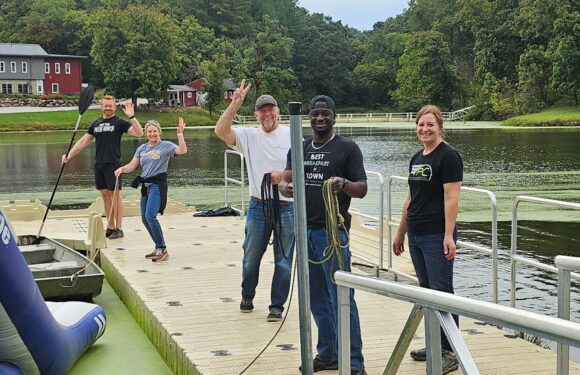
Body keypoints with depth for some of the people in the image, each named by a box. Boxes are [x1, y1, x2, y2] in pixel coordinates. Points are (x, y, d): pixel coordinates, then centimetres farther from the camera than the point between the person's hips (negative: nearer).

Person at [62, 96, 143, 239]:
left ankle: (119, 228, 1)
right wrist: (69, 155, 8)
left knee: (115, 194, -4)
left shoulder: (119, 122, -2)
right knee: (105, 195, 9)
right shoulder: (96, 124, 15)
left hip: (113, 164, -6)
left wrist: (131, 117, -26)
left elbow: (139, 133, -14)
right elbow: (83, 141, 17)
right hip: (99, 164, 6)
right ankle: (110, 227, 16)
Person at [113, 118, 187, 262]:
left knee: (150, 215, -20)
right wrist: (122, 169, -10)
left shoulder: (166, 145, -2)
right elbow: (132, 165, 10)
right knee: (145, 219, 9)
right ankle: (159, 248, 22)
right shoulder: (142, 148, 16)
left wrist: (180, 133, -26)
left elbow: (182, 150, -18)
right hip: (146, 185, 7)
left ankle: (162, 249, -11)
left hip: (158, 185, -7)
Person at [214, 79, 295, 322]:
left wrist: (283, 175, -14)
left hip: (287, 206, -1)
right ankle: (247, 297, 34)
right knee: (251, 257, 11)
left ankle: (277, 306, 17)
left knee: (283, 260, 4)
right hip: (258, 207, 1)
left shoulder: (291, 135, 1)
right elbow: (221, 131, -14)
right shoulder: (248, 136, 2)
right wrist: (235, 103, -21)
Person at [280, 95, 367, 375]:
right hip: (306, 231, 6)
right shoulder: (299, 149, 15)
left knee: (341, 298, -6)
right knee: (317, 299, 12)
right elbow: (285, 181, 6)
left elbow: (362, 189, -4)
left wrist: (344, 184, -26)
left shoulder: (347, 148, -1)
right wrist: (286, 187, -18)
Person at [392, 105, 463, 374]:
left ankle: (450, 352, 0)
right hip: (416, 236, 8)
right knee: (426, 290, 13)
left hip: (437, 236, -8)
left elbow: (451, 198, -15)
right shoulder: (416, 159, 16)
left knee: (441, 292, -6)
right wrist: (400, 233, 21)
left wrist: (449, 236, -21)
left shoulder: (448, 156, -8)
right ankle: (435, 344, 23)